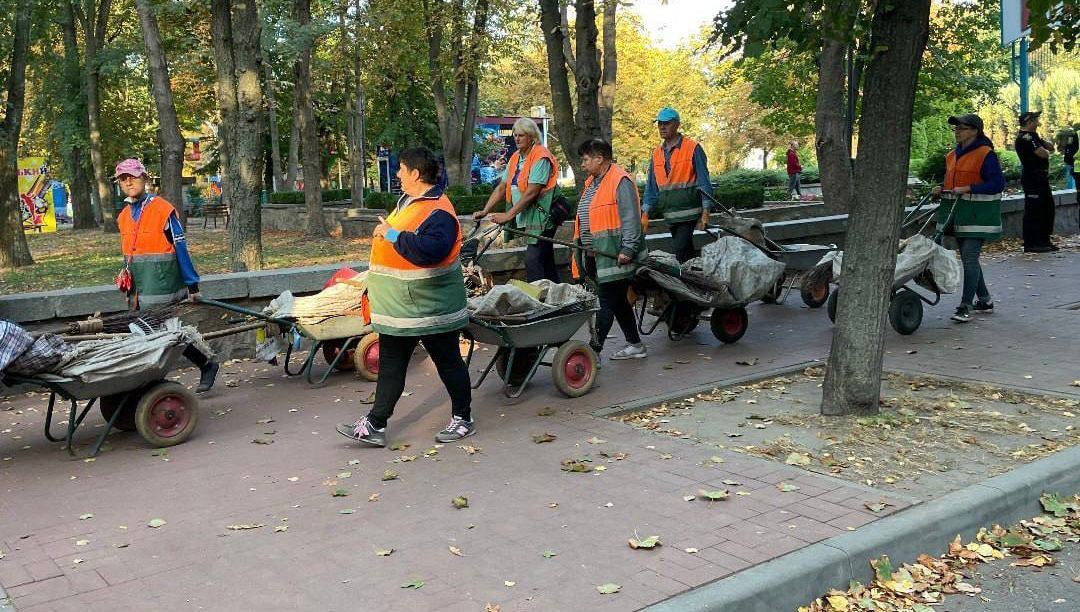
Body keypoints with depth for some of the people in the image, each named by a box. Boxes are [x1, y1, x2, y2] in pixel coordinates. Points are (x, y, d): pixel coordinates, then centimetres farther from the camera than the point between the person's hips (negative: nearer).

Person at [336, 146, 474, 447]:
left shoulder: (438, 211, -22)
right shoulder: (407, 201, 11)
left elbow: (429, 250, -38)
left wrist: (392, 235, -28)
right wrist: (384, 231, 10)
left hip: (430, 307, -10)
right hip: (398, 307, 10)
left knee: (448, 362, 7)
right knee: (390, 365, 12)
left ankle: (463, 419, 22)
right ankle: (375, 425, 17)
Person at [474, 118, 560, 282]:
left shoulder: (541, 157, -13)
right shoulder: (515, 158, 13)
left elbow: (531, 192, -20)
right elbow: (502, 188, 14)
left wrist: (509, 215, -20)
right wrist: (485, 211, 3)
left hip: (540, 218, -9)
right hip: (526, 219, 9)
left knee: (533, 262, -15)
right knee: (546, 262, 14)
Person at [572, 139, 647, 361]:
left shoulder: (620, 181, -13)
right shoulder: (592, 182, 16)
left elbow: (631, 219, -19)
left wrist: (627, 249, -24)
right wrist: (581, 247, 24)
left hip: (613, 256, -10)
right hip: (595, 255, 10)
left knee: (607, 303, -6)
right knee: (618, 301, 16)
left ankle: (594, 351, -6)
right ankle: (635, 345, 26)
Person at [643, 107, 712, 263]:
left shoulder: (693, 149, -6)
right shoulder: (657, 153, 11)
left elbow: (704, 181, -6)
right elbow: (651, 186, 14)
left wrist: (705, 212, -11)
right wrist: (646, 214, 6)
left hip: (688, 212, -6)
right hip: (669, 215, 6)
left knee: (679, 249, -16)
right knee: (687, 252, 12)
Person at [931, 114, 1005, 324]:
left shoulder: (985, 155, -12)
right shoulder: (953, 155, 13)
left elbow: (998, 183, -16)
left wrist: (968, 189, -22)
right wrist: (942, 188, 3)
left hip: (977, 215, -9)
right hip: (958, 214, 9)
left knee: (970, 257, -12)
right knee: (967, 258, 14)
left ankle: (966, 306, -9)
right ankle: (984, 300, 27)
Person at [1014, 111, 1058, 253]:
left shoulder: (1032, 136, 18)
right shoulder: (1025, 138, -15)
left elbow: (1051, 147, 17)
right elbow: (1043, 154, -21)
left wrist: (1046, 146, -5)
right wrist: (1047, 151, 2)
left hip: (1041, 177, 11)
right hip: (1032, 178, -11)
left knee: (1047, 208, 14)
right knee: (1033, 210, -8)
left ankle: (1044, 241, 22)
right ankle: (1030, 244, -5)